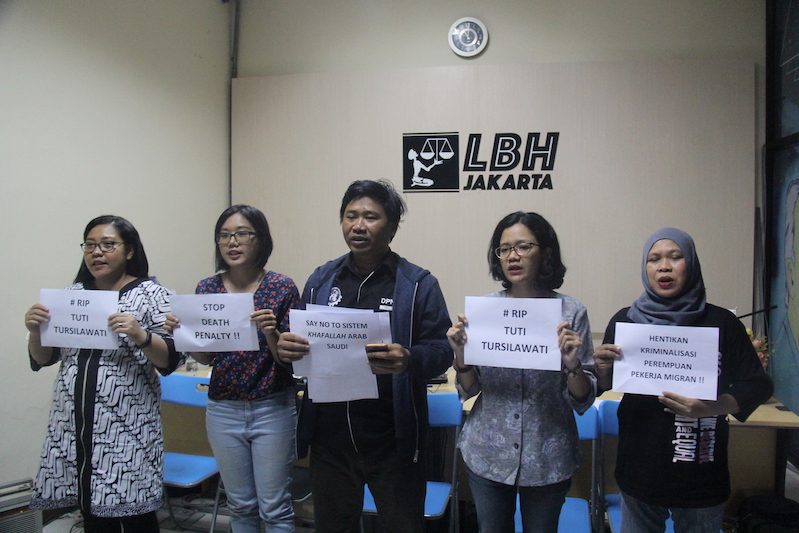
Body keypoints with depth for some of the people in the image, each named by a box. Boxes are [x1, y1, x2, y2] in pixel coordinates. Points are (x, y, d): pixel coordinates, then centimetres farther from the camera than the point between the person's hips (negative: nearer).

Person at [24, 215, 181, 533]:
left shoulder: (152, 294, -4)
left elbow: (170, 361, -9)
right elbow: (42, 359, 12)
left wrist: (141, 336, -27)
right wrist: (35, 331, -7)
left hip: (127, 426, -4)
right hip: (75, 425, 4)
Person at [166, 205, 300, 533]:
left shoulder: (282, 287, -9)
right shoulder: (207, 288, 1)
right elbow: (205, 357, 7)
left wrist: (269, 333, -27)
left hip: (272, 409, -3)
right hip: (223, 410, 3)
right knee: (240, 505, 16)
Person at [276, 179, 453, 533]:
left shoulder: (418, 284, -5)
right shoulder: (320, 279, 7)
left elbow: (442, 350, -9)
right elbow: (302, 343, 12)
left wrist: (410, 360, -30)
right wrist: (285, 347, -11)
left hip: (391, 439, -3)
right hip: (329, 435, 4)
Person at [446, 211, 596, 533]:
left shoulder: (571, 312, -9)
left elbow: (583, 402, -6)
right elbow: (468, 391, 2)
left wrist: (573, 365, -24)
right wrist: (461, 356, -17)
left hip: (548, 459, -1)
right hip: (487, 454, 2)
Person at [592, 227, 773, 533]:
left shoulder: (721, 322, -7)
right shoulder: (625, 320, -2)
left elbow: (758, 385, -3)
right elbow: (606, 385, 5)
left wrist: (713, 407, -22)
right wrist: (602, 368, -19)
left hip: (701, 475, -1)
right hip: (639, 470, 1)